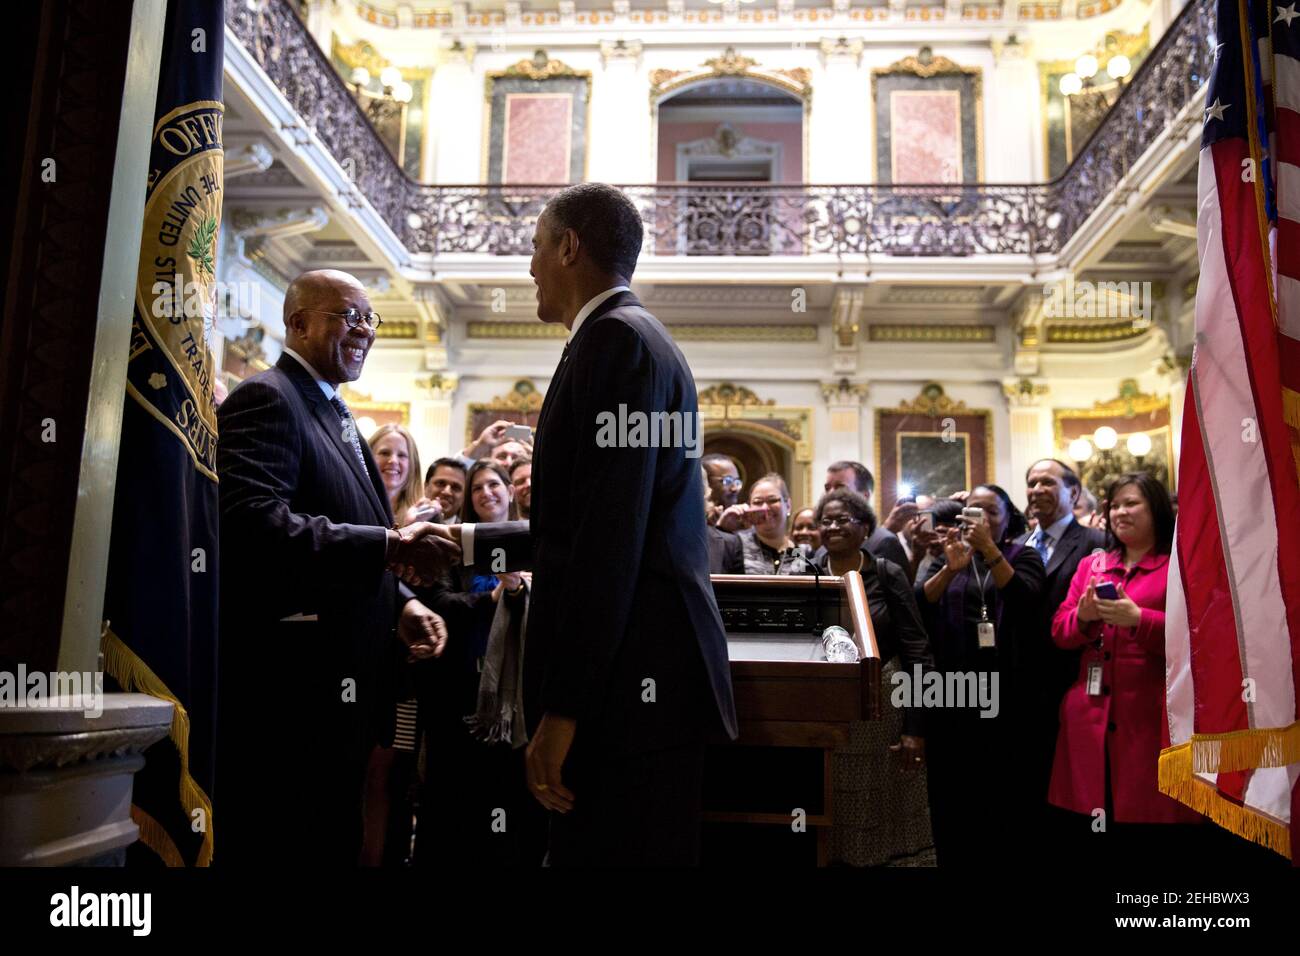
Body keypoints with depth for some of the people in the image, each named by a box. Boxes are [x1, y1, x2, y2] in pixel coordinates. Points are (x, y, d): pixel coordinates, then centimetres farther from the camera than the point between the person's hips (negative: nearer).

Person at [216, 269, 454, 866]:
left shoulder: (332, 414, 19)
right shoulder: (267, 399, -10)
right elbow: (252, 520, -27)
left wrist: (401, 603, 6)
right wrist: (388, 546, -30)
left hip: (340, 690, 10)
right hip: (290, 696, -9)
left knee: (333, 842, 18)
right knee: (288, 847, 1)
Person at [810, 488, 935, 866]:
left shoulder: (888, 576, -5)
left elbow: (916, 653, -7)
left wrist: (915, 726, -12)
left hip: (881, 710, -1)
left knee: (877, 810, 8)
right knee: (827, 812, 9)